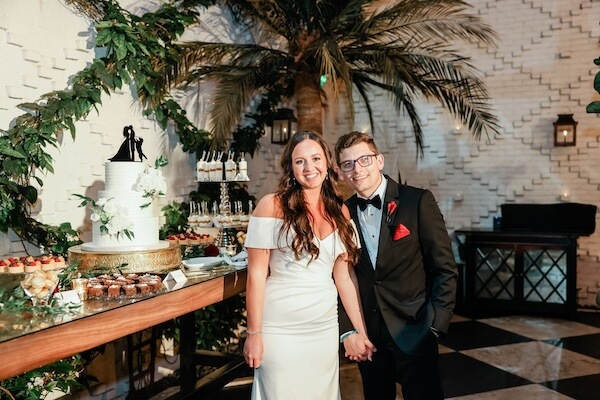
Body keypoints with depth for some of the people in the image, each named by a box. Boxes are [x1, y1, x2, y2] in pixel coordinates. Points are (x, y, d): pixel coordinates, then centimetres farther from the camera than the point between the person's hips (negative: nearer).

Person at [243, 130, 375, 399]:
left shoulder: (340, 212, 6)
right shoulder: (272, 206, -8)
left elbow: (345, 276, 7)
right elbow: (256, 274, -8)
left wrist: (361, 330, 4)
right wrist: (253, 333, -9)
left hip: (325, 327, 4)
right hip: (280, 329, -4)